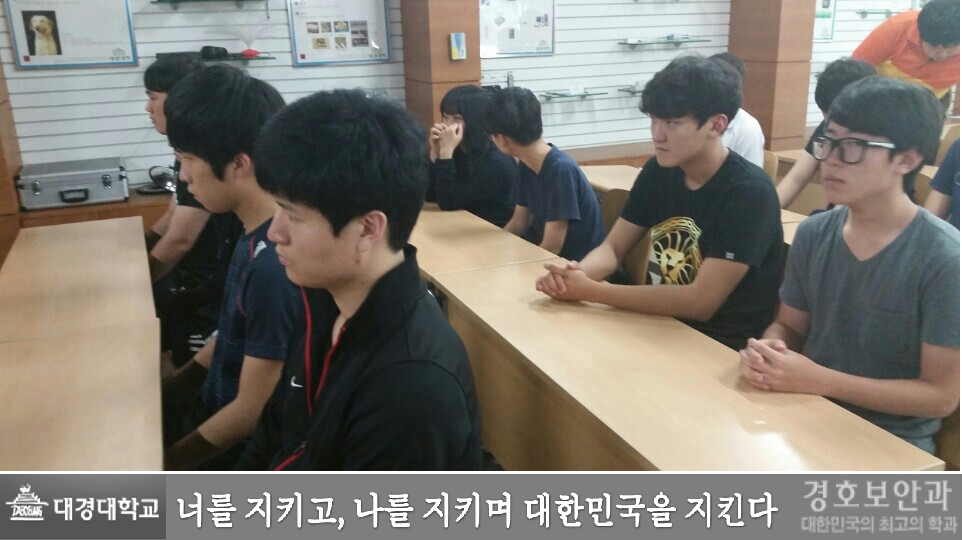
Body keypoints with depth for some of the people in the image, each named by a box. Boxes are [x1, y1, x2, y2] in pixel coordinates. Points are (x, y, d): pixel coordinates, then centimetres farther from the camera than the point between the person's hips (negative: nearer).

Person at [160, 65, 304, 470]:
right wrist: (168, 389, 11)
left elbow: (252, 413, -23)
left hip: (239, 449, -7)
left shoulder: (275, 265, -32)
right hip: (214, 410, 7)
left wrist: (168, 463, -10)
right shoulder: (257, 234, -4)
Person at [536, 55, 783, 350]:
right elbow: (613, 248, 3)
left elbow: (700, 302, -26)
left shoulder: (749, 192, -21)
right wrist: (577, 273, -20)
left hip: (725, 348, -6)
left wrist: (589, 291, -27)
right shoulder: (659, 170, -2)